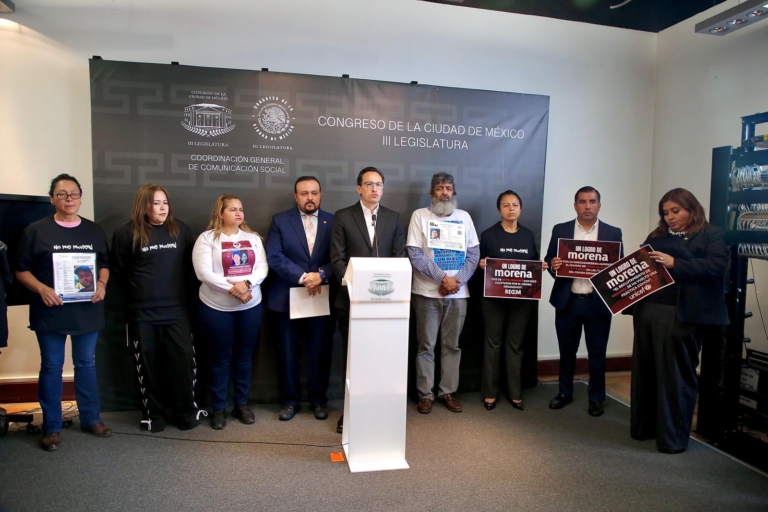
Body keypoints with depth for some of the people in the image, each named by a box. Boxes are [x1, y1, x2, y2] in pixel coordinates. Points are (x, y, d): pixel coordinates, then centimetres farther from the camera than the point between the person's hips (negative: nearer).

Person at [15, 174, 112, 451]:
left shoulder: (94, 231, 6)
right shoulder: (36, 230, -3)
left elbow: (105, 264, 13)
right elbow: (22, 270, -1)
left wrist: (102, 284, -7)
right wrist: (42, 289, -18)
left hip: (87, 310, 3)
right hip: (50, 311, -2)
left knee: (86, 364, 13)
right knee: (51, 367, 7)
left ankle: (91, 418, 26)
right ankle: (51, 427, 20)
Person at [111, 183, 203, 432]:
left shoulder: (180, 229, 3)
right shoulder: (127, 232, -5)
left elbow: (190, 261, 12)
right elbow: (118, 270, 4)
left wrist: (181, 288, 8)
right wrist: (139, 290, 8)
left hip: (176, 309, 2)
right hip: (141, 312, -1)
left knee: (183, 359, 1)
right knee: (147, 363, 8)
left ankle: (186, 410, 18)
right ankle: (152, 413, 24)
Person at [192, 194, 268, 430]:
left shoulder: (253, 238, 7)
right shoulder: (207, 238, -4)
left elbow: (262, 268, -1)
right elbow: (204, 273, -14)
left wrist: (246, 283, -20)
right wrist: (232, 288, -21)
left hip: (251, 306, 3)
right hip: (216, 308, -3)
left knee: (244, 356, 12)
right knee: (220, 358, 7)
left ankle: (242, 404, 26)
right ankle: (218, 408, 21)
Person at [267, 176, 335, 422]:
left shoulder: (333, 222, 5)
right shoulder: (280, 221, 2)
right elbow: (274, 256, -9)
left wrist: (320, 275, -18)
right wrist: (302, 277, -18)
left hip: (321, 297, 1)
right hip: (288, 297, 0)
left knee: (319, 352, 8)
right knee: (288, 353, 9)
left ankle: (319, 400, 24)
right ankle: (290, 400, 25)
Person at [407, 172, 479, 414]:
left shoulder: (464, 217, 8)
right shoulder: (420, 215, -1)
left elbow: (474, 253, 6)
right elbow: (415, 254, -9)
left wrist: (458, 280, -9)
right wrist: (442, 278, -15)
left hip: (458, 293, 3)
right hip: (428, 292, -3)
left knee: (452, 345, 10)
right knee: (426, 345, 4)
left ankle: (447, 391, 23)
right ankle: (425, 394, 15)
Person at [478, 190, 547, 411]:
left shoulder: (528, 235, 9)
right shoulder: (489, 235, -1)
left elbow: (535, 262, 14)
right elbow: (480, 263, 1)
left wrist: (542, 266, -6)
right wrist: (482, 265, -20)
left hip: (522, 296, 3)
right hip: (495, 296, -3)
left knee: (516, 344, 9)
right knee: (493, 343, 4)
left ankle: (515, 393, 19)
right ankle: (490, 393, 14)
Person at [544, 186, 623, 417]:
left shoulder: (613, 233, 3)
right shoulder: (560, 230, 4)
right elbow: (549, 261, 4)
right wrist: (553, 265, -18)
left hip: (598, 302, 0)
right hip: (568, 301, 1)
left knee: (597, 353, 9)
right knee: (567, 351, 12)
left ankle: (596, 398, 25)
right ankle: (565, 392, 29)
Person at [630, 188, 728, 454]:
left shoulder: (711, 234, 4)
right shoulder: (656, 236, 18)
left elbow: (716, 266, -11)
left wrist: (675, 263, -18)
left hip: (681, 316, -5)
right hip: (648, 311, 5)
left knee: (677, 375, 2)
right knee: (646, 371, 9)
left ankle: (673, 437, 12)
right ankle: (643, 427, 23)